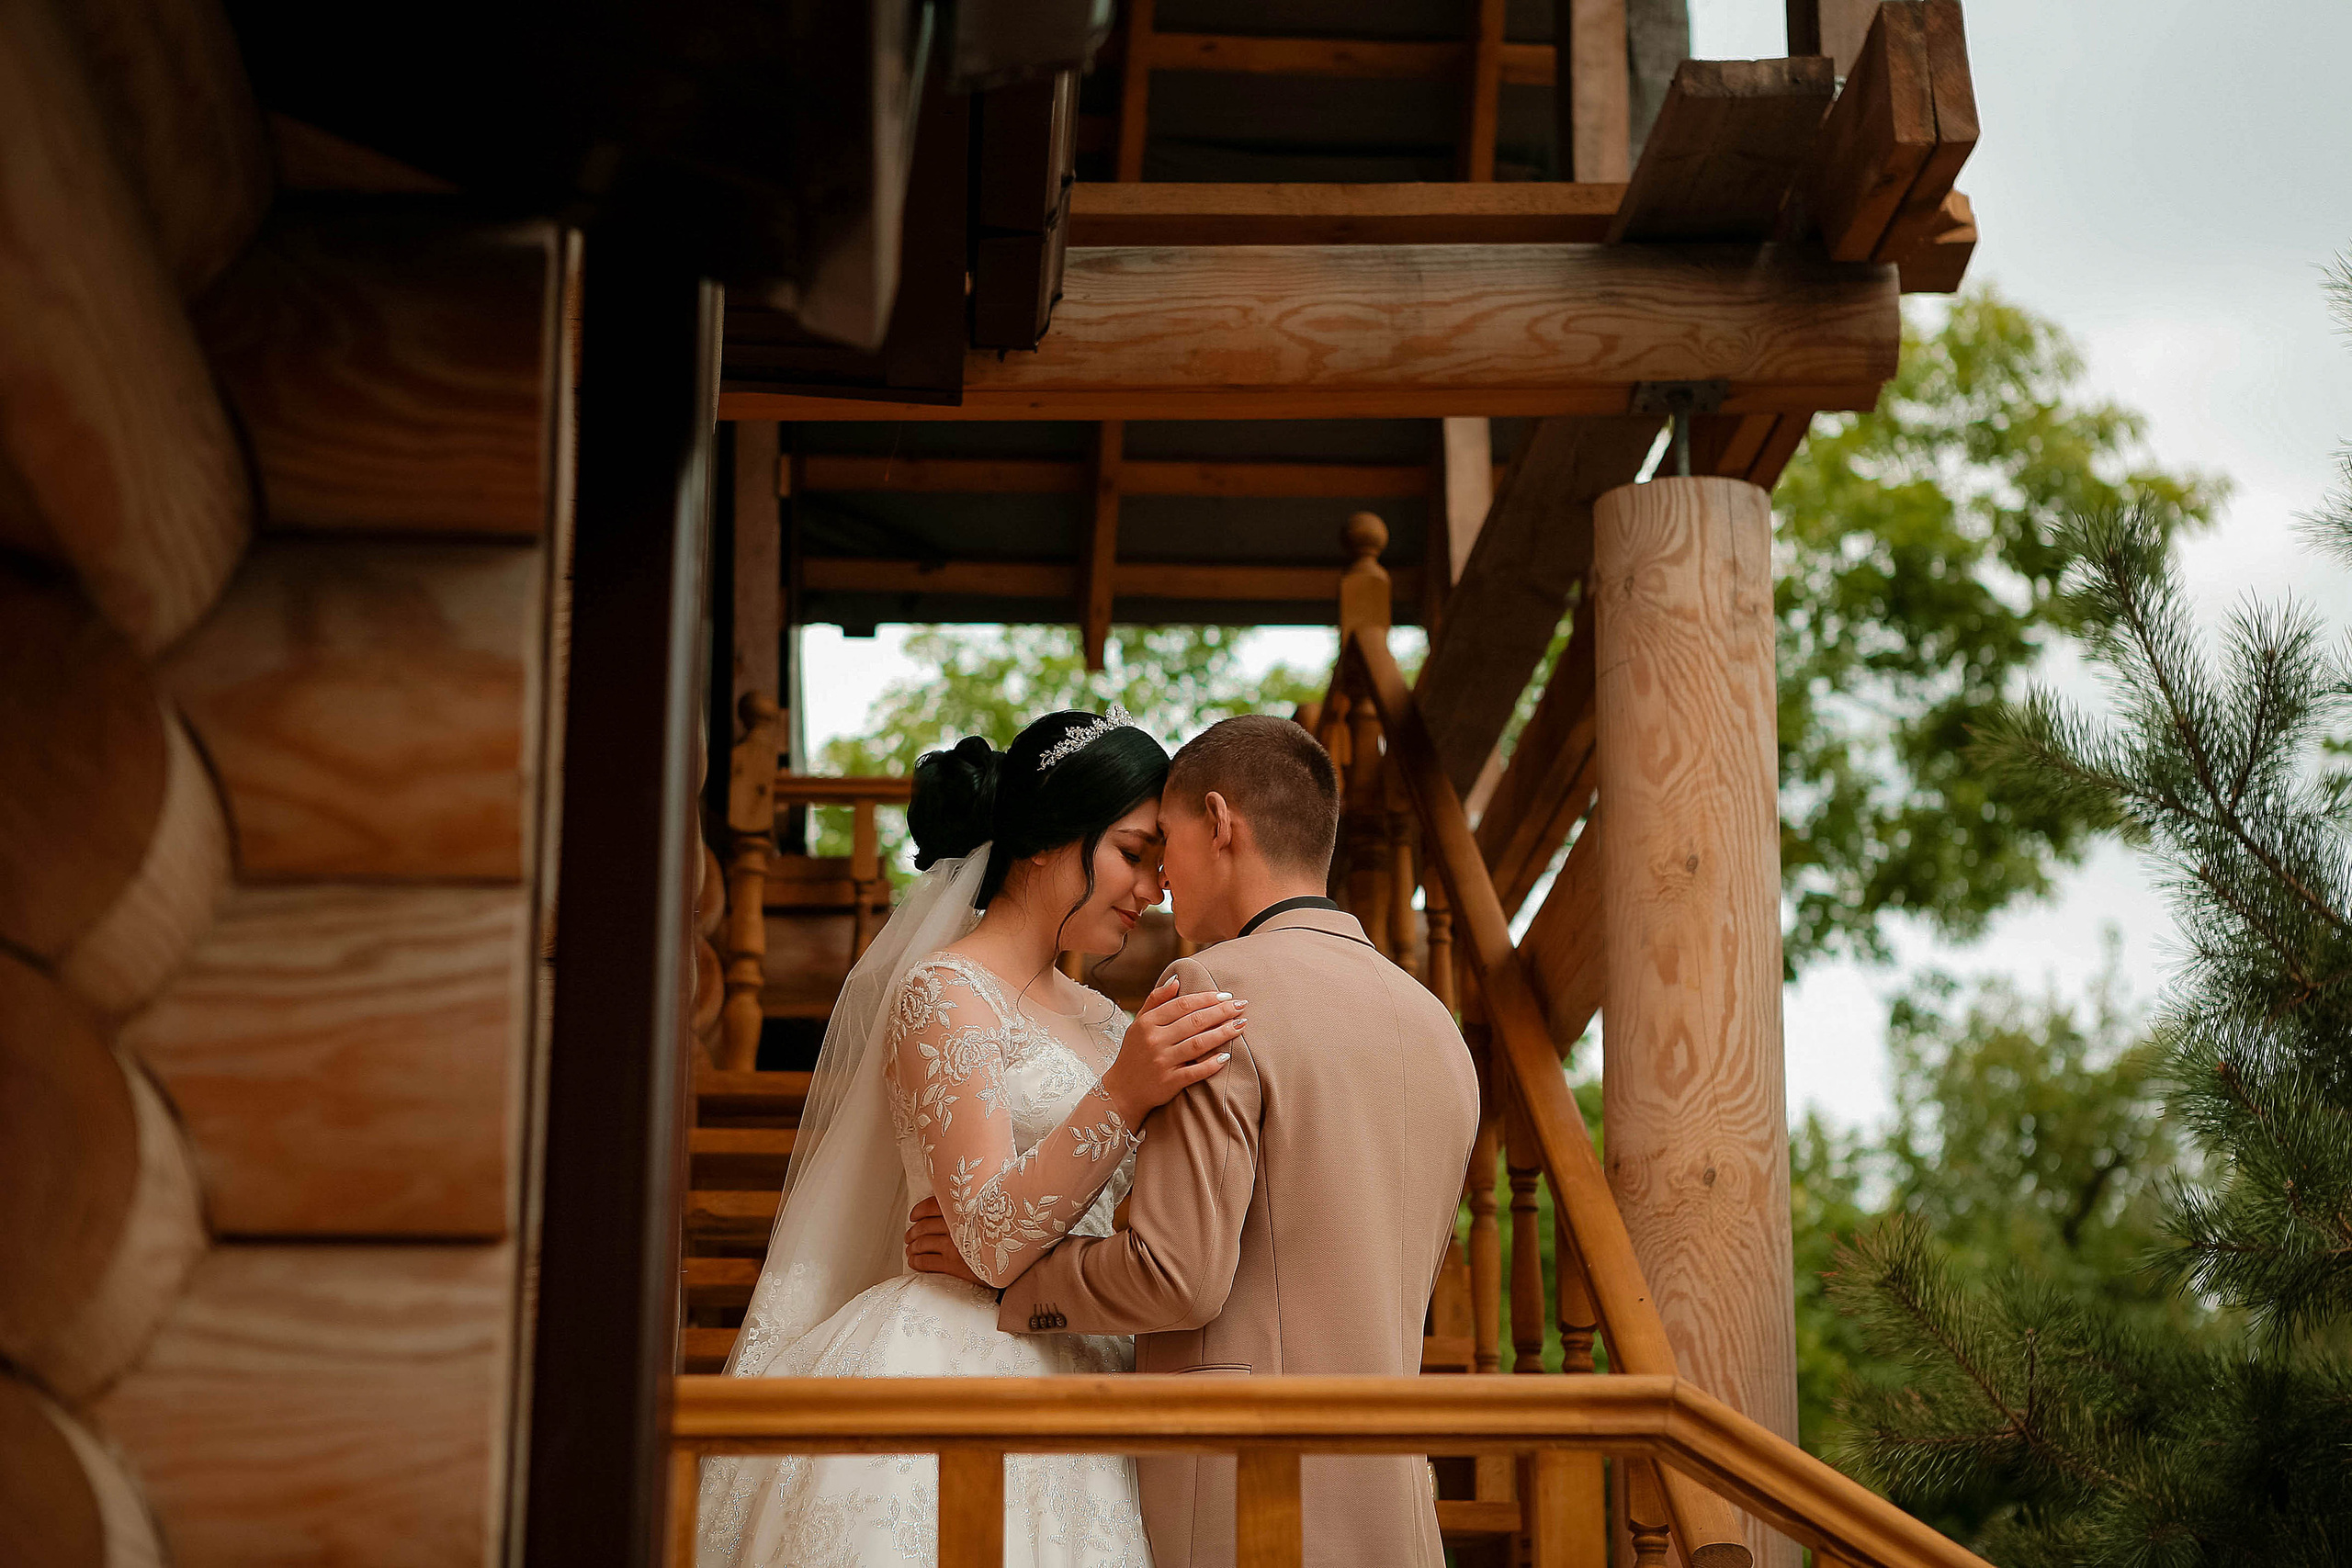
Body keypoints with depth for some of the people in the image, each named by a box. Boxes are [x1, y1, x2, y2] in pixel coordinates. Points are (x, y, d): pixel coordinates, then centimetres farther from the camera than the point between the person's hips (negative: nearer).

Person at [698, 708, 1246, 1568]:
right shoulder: (945, 994, -7)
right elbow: (992, 1242, -17)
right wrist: (1123, 1095, -27)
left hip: (1077, 1376, 7)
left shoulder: (1100, 1020, 16)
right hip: (960, 1367, -7)